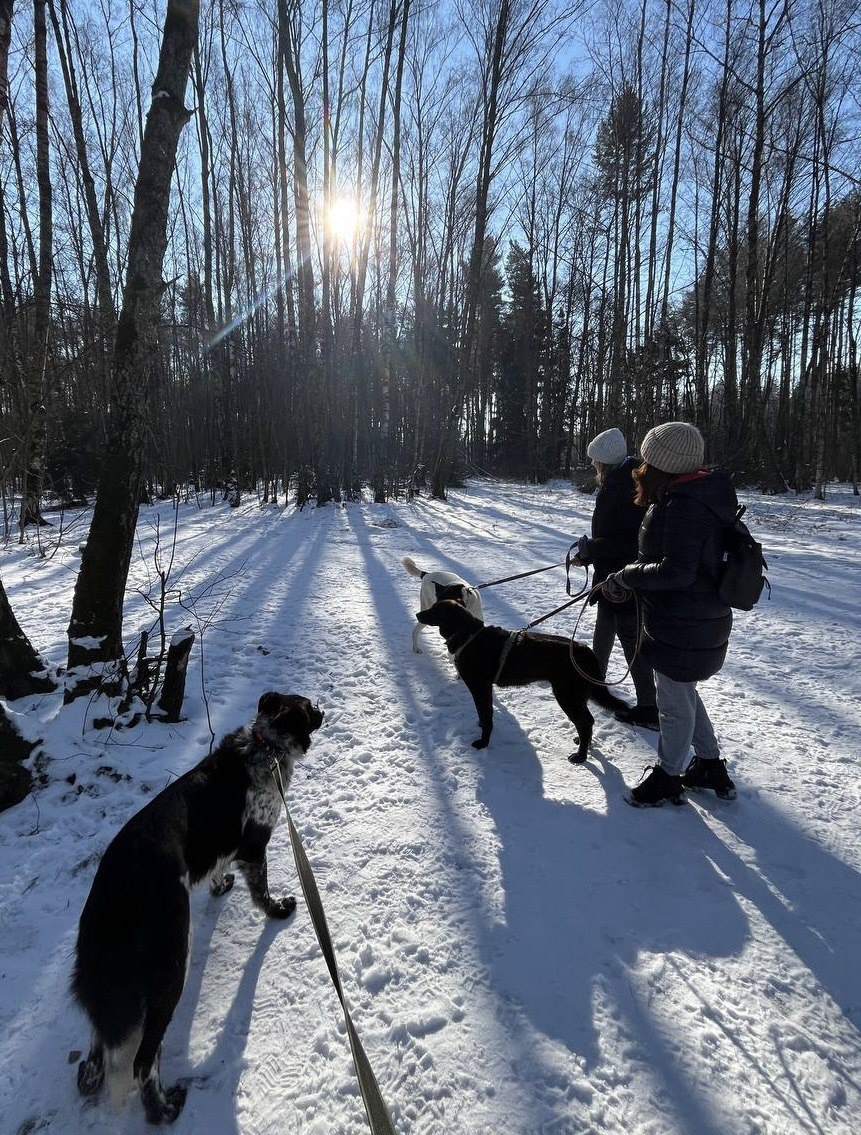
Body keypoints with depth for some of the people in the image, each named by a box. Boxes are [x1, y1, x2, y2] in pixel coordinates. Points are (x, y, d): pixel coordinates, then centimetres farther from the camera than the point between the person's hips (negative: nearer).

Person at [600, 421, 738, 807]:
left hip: (683, 628, -10)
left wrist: (626, 577, -17)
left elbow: (676, 571, -30)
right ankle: (711, 768, 40)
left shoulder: (684, 506, -25)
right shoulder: (693, 497, 8)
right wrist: (626, 580, 9)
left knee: (674, 704, 8)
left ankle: (668, 777, 29)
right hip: (688, 620, 10)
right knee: (683, 694, 25)